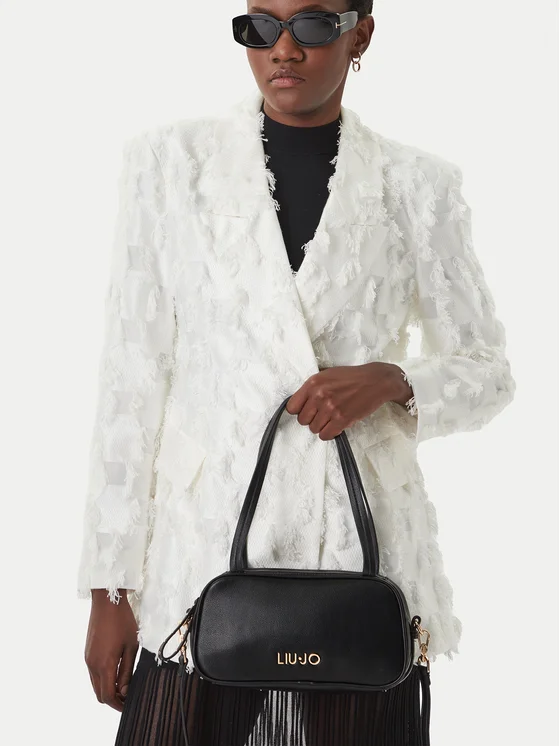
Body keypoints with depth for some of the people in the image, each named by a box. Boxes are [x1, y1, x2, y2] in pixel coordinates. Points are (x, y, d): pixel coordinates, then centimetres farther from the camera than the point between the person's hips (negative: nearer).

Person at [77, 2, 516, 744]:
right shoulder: (170, 160, 2)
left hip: (364, 550, 1)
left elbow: (487, 369, 11)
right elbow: (133, 376, 1)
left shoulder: (421, 183, 4)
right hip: (205, 554, 0)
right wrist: (110, 588, -1)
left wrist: (392, 381, -11)